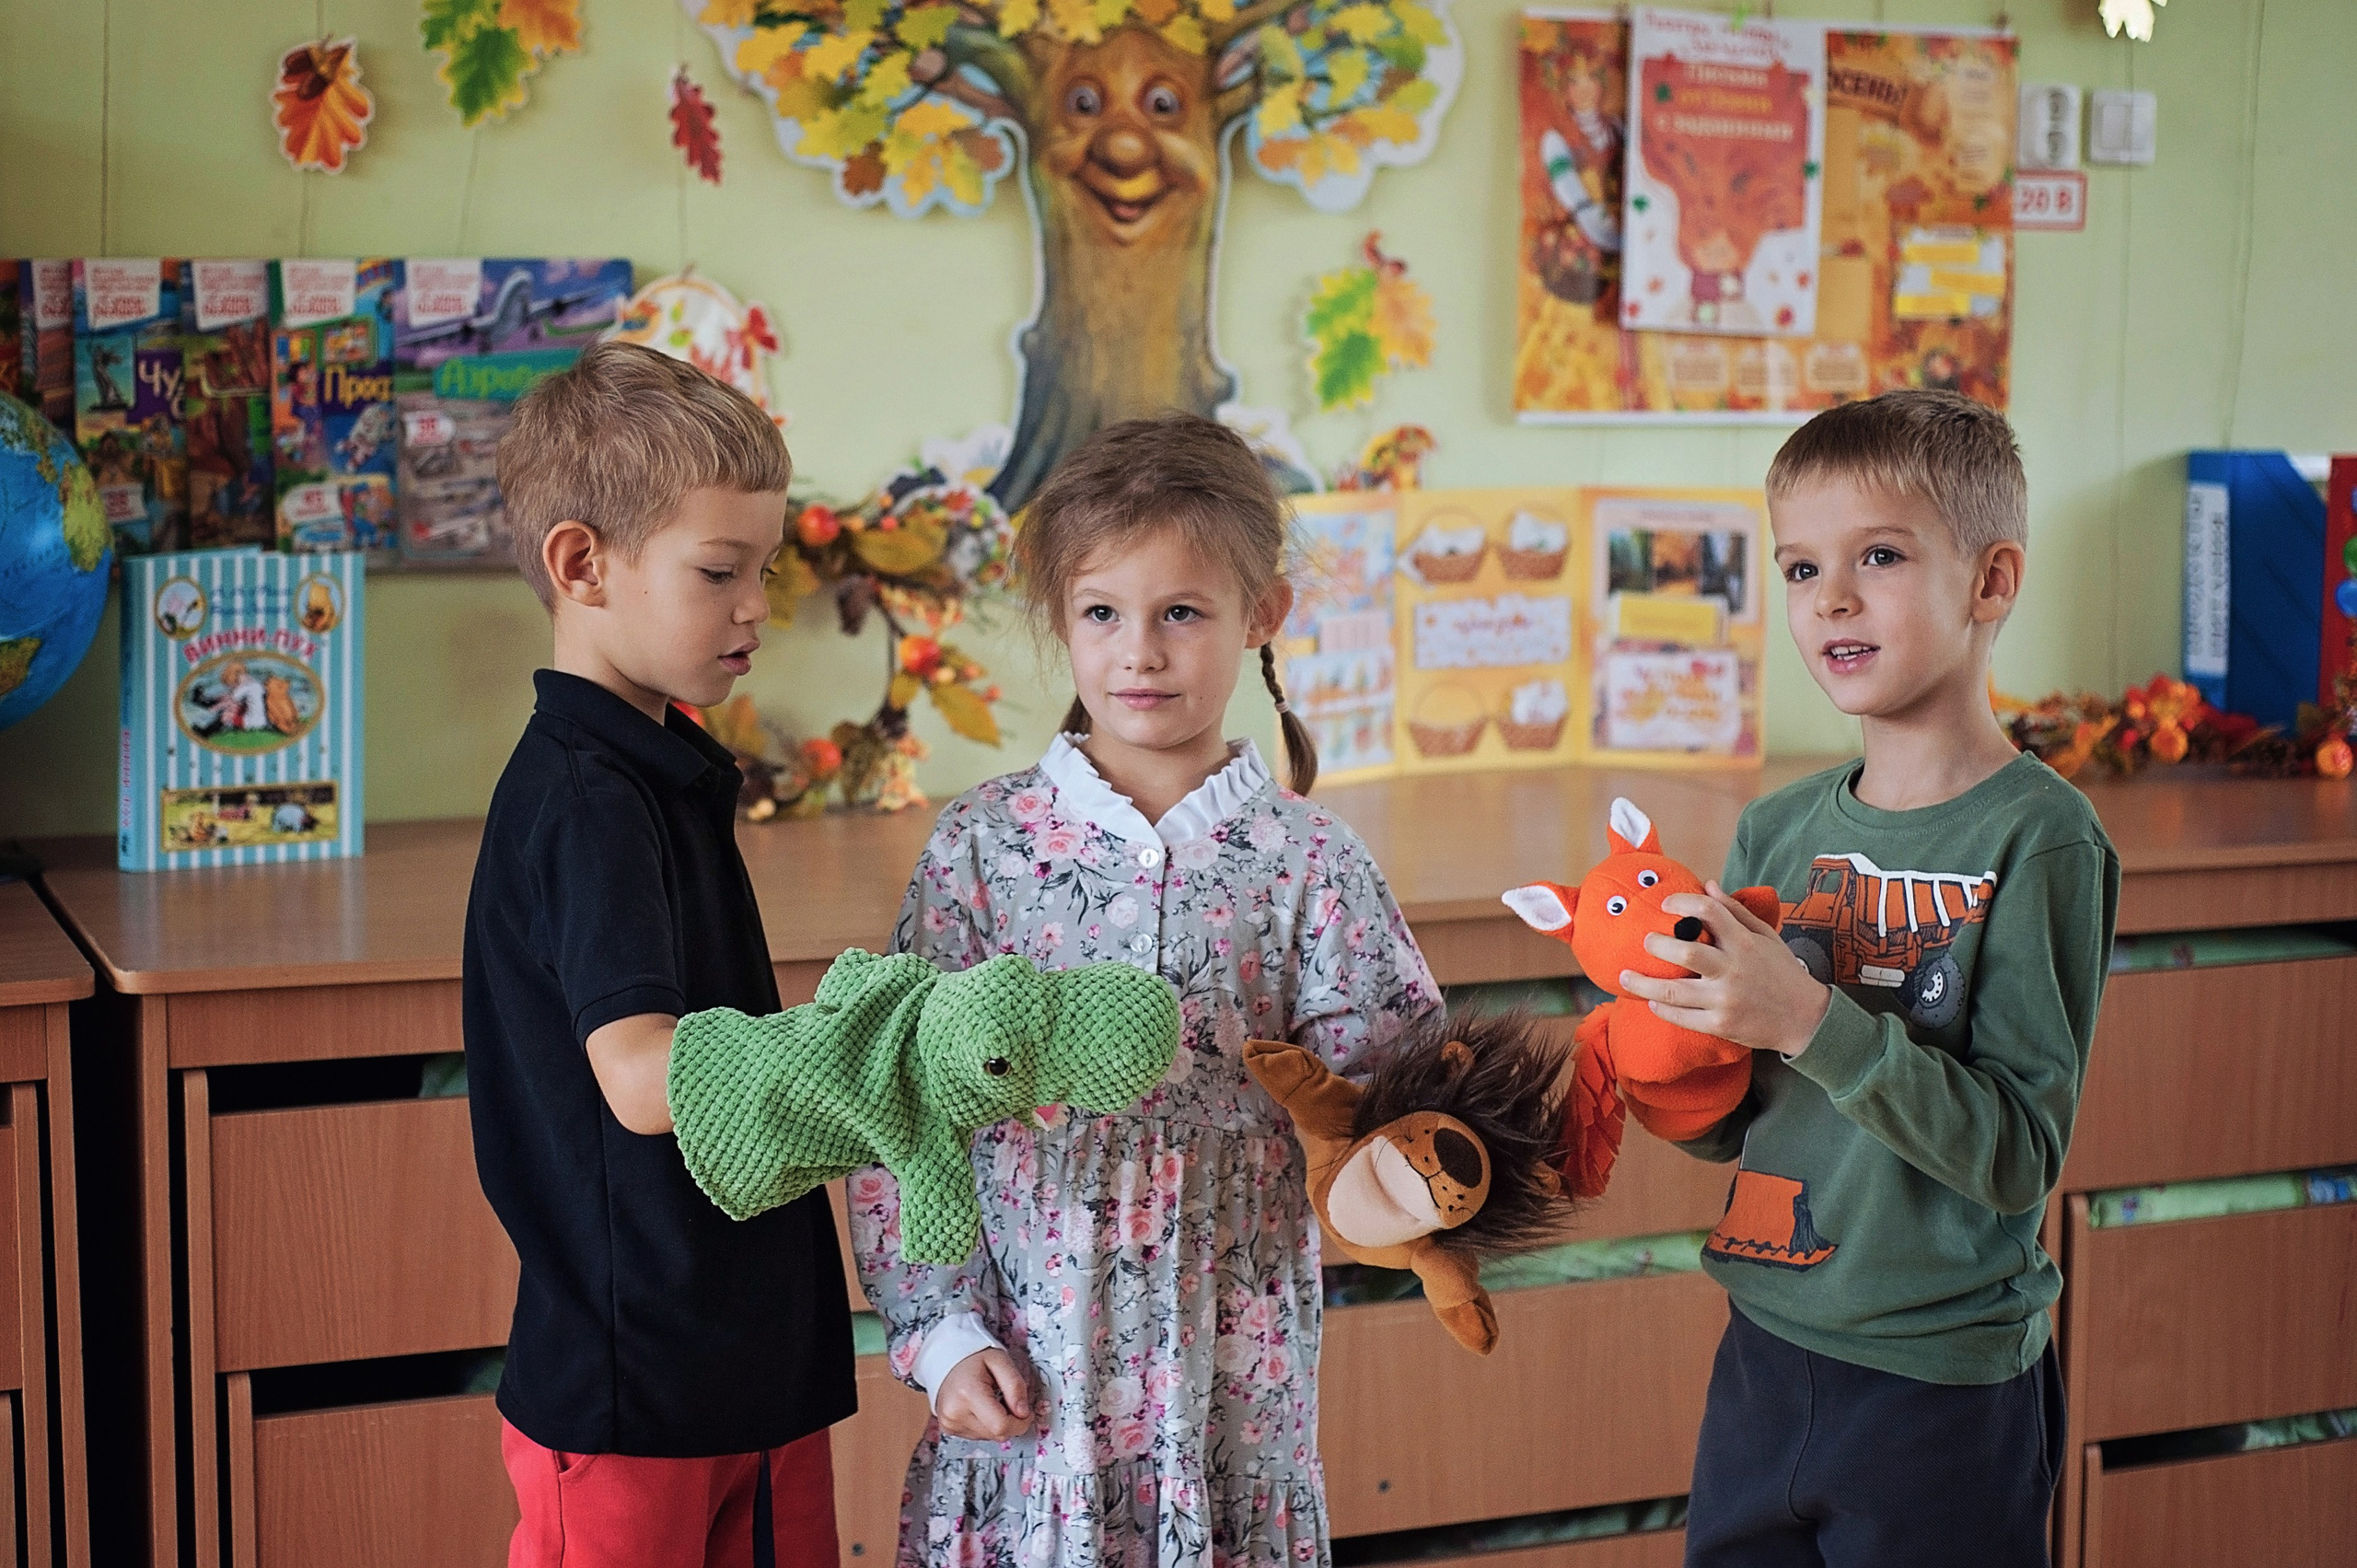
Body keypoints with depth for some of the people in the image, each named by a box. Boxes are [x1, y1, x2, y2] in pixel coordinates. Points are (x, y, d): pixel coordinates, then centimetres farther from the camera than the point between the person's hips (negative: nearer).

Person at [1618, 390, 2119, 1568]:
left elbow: (2021, 1153, -20)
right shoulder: (1779, 830, 3)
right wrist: (1664, 1037, -13)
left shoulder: (2039, 838, -13)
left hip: (1943, 1386, -5)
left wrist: (1809, 1018, -28)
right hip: (1763, 1348, 5)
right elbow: (1727, 1128, 8)